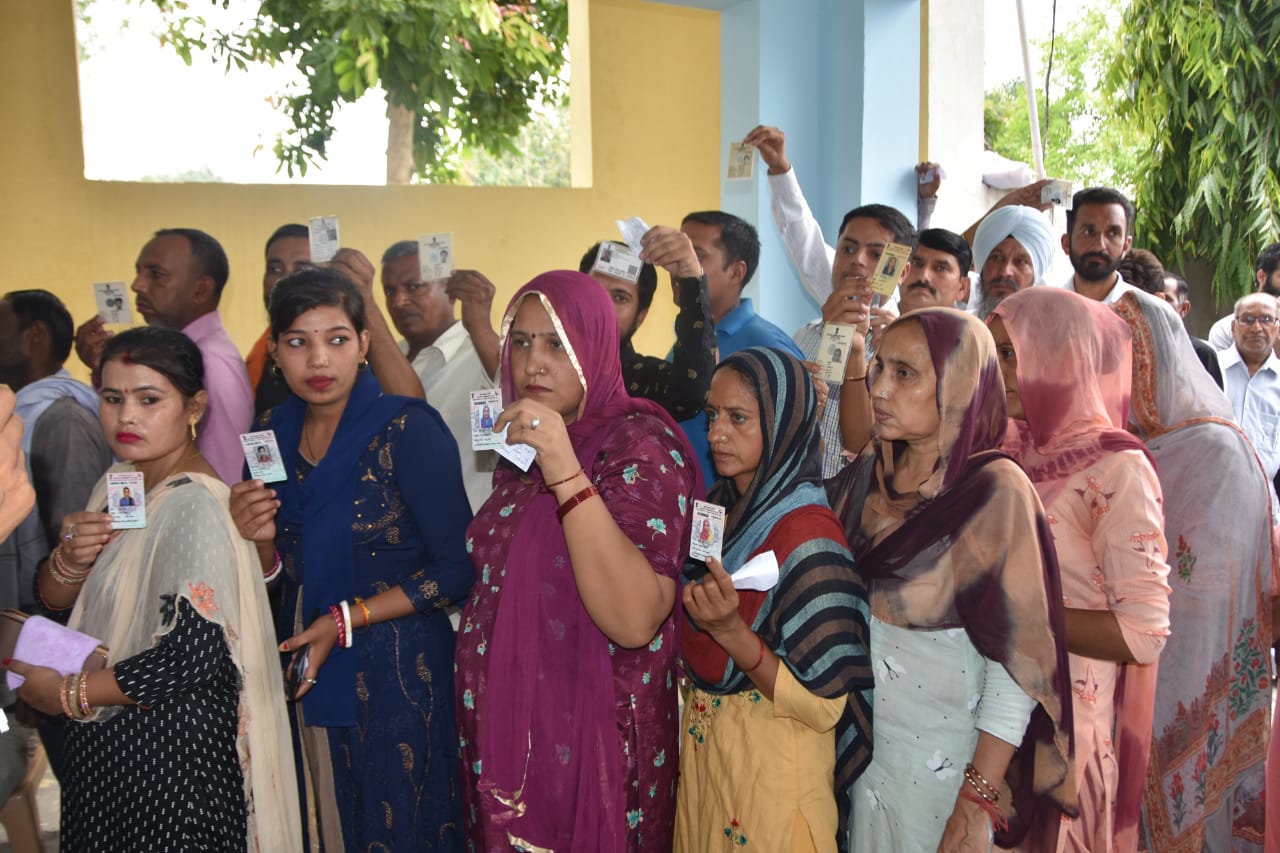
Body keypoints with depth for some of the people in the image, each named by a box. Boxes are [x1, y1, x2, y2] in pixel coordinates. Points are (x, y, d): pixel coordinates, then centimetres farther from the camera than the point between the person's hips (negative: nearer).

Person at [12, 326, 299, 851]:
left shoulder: (194, 506, -23)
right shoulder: (116, 484, 3)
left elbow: (194, 653, -29)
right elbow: (54, 600, 10)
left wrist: (69, 693, -15)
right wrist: (69, 560, -13)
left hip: (171, 753, -8)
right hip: (105, 745, 8)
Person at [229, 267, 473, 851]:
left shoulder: (409, 430, -15)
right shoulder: (272, 431, 2)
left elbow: (458, 567, -15)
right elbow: (274, 573, 9)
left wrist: (347, 620, -15)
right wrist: (259, 539, -12)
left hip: (396, 672, -5)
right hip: (303, 670, 5)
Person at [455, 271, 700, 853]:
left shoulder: (639, 443, -15)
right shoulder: (520, 446, 8)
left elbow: (635, 622, -29)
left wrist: (566, 474, -32)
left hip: (592, 737, -7)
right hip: (504, 728, 7)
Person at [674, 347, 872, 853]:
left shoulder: (807, 533, -23)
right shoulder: (718, 506, 0)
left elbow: (823, 706, -22)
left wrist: (732, 632, -32)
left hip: (771, 773, -7)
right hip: (700, 754, 7)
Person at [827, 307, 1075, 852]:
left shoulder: (994, 490, -17)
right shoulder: (870, 475, 1)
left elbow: (1019, 664, -18)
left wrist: (977, 805, -20)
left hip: (942, 763, -5)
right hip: (860, 743, 5)